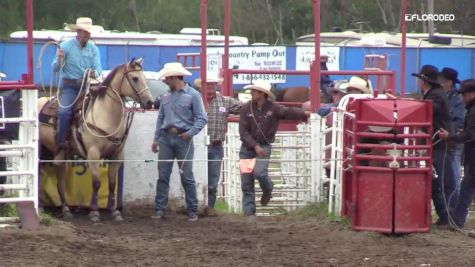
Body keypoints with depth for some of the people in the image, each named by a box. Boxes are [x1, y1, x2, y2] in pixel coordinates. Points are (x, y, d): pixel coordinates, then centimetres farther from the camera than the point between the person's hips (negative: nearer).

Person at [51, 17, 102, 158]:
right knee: (64, 111, -26)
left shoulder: (93, 48, 7)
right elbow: (55, 68, -4)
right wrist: (60, 60, -25)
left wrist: (94, 73, -23)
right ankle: (61, 146, -16)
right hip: (69, 86, -4)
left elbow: (98, 69, 1)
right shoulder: (66, 46, -3)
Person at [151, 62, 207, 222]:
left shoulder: (193, 95, -4)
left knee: (187, 176, -2)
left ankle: (192, 211, 5)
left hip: (183, 139, -5)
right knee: (163, 176, 3)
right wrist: (156, 139, 13)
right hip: (166, 138, 5)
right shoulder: (166, 96, 13)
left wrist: (190, 133, -17)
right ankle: (160, 210, 6)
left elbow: (202, 119, -6)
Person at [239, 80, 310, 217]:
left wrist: (304, 113, -33)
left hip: (264, 146, -2)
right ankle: (249, 213, 10)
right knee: (246, 184, 1)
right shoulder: (246, 108, -4)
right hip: (247, 148, 2)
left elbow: (288, 112, -16)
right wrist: (255, 146, -17)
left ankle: (267, 190, 10)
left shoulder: (273, 108, -5)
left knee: (259, 172, -25)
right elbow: (243, 131, -7)